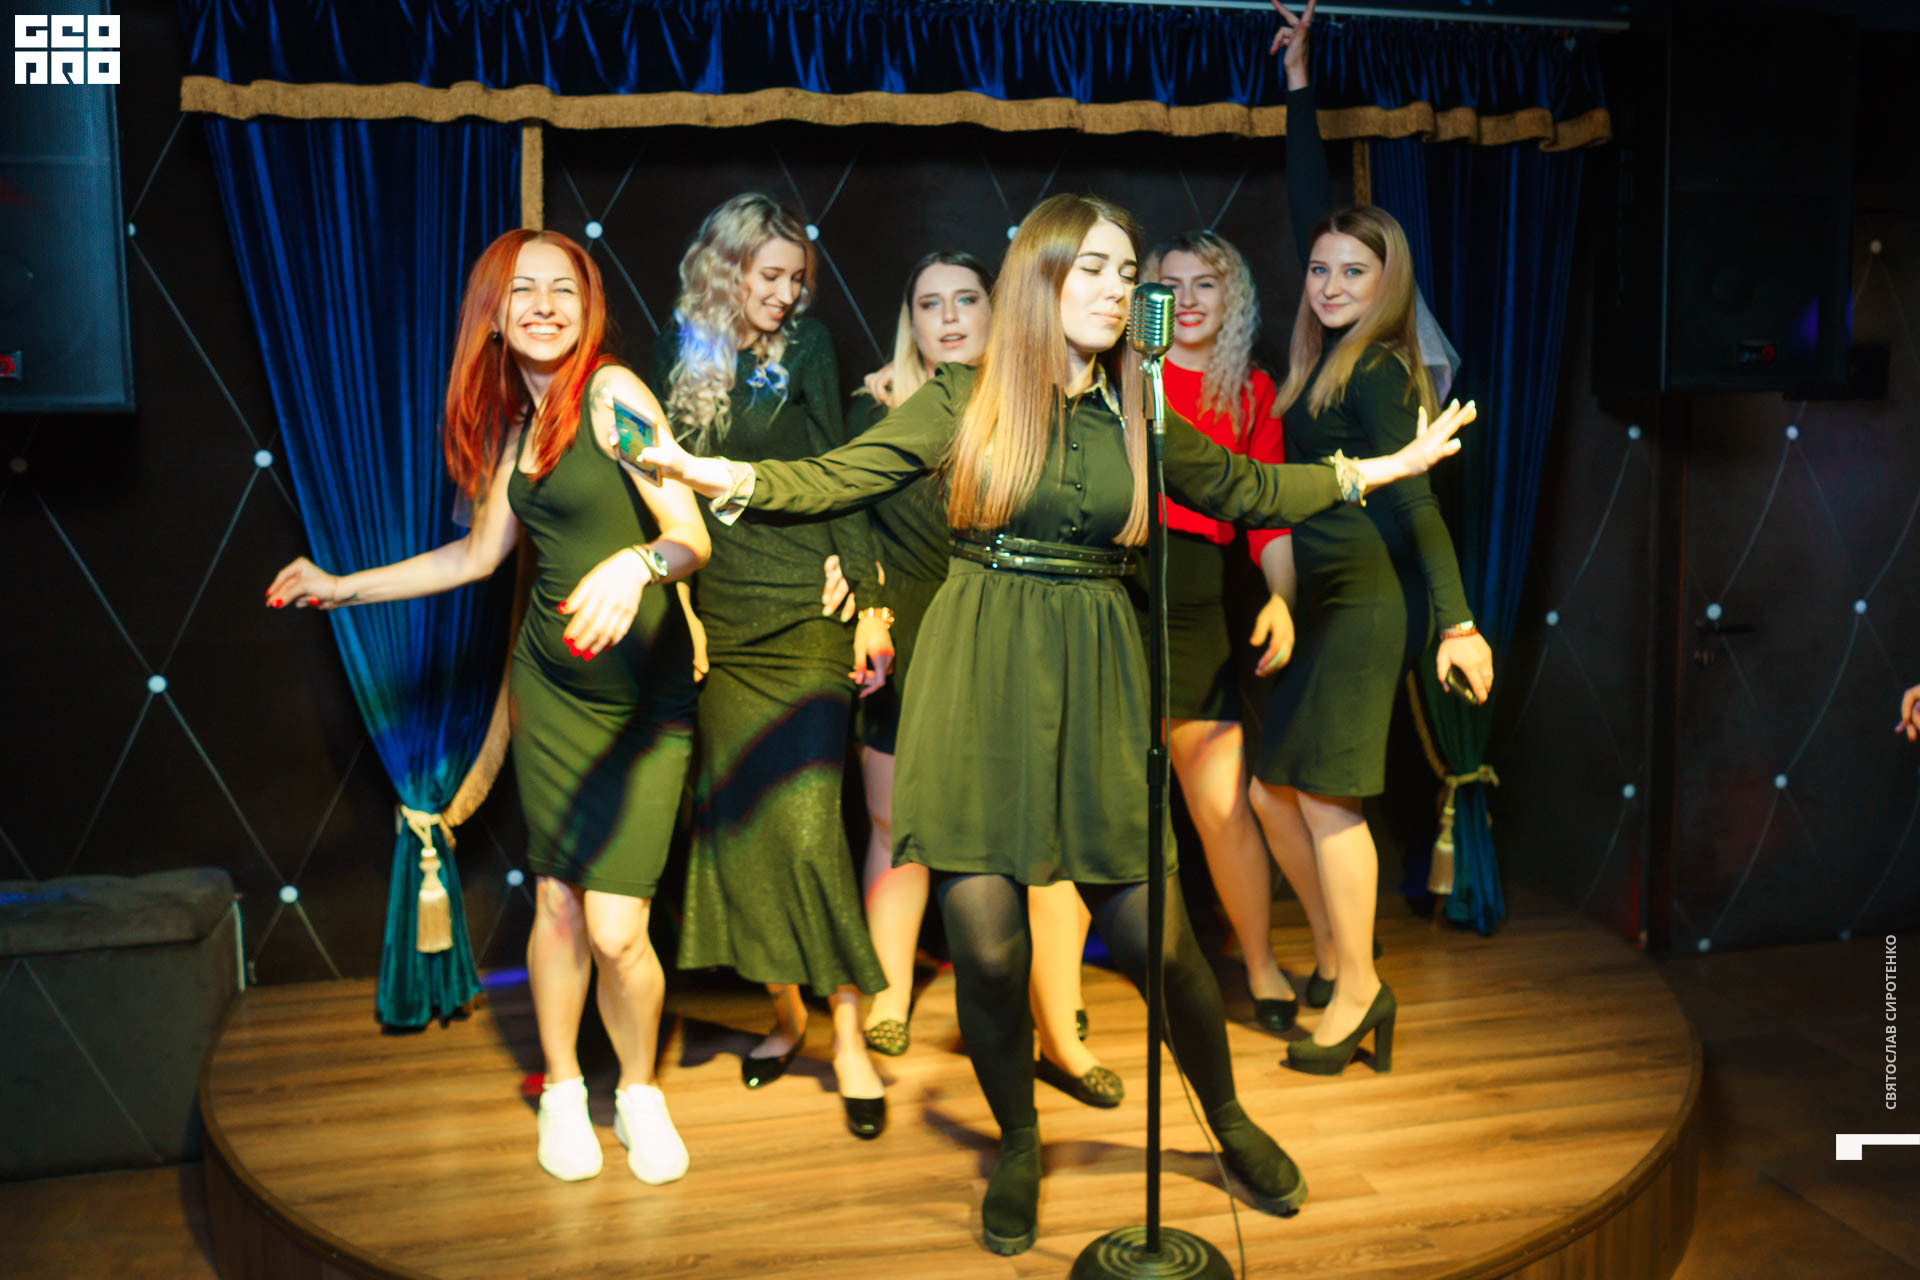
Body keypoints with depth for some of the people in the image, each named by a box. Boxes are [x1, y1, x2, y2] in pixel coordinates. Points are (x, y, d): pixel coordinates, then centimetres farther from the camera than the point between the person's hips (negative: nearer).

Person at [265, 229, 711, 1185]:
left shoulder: (612, 391, -10)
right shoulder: (515, 422, 10)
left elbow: (693, 537, -19)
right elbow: (479, 554, 21)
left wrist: (637, 562, -40)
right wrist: (344, 587, 25)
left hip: (644, 688, -5)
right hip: (551, 681, 5)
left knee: (617, 931, -7)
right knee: (557, 902, 8)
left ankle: (639, 1090, 21)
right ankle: (561, 1089, 30)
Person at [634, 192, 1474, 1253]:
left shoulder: (1138, 415, 10)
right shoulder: (965, 399, 3)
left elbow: (1247, 490, 22)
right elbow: (840, 477, -1)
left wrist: (1385, 467, 21)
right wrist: (723, 476, -16)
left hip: (1093, 686, 2)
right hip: (977, 684, -1)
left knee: (1154, 934, 0)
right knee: (986, 944, -3)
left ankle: (1228, 1120, 30)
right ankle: (1018, 1148, 25)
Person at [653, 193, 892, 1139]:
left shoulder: (807, 348, 2)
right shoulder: (677, 353, 7)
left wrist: (868, 603, -6)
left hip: (802, 612, -3)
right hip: (714, 617, 3)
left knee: (805, 817, -9)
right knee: (733, 813, 5)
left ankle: (848, 1032, 2)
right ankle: (784, 1008, 22)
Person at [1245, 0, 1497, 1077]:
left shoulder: (1378, 371, -9)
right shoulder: (1333, 354, 12)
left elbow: (1410, 497, -17)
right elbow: (1313, 202, 19)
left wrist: (1457, 619, -23)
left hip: (1367, 597, -8)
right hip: (1318, 596, 8)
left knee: (1324, 794, -7)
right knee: (1274, 789, 8)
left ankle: (1361, 993, 4)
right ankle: (1335, 965, 21)